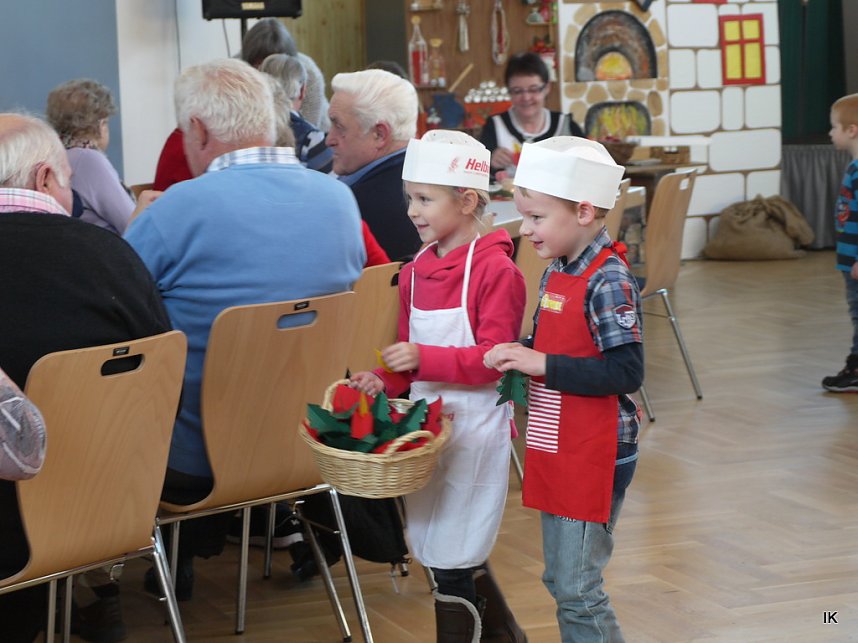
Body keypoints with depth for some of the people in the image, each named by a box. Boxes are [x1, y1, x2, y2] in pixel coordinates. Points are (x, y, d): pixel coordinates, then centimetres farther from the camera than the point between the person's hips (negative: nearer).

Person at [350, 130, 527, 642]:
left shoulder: (495, 270, -15)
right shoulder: (416, 271, 9)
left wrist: (423, 358, -29)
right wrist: (386, 380, -3)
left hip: (474, 425, -8)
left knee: (451, 560, -3)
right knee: (454, 553, 18)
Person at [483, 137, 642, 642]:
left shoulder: (608, 281, -18)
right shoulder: (557, 273, 8)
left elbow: (626, 372, -24)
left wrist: (543, 365, -24)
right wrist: (520, 356, 3)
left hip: (593, 458, -9)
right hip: (556, 450, 9)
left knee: (575, 588, -4)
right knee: (562, 579, 17)